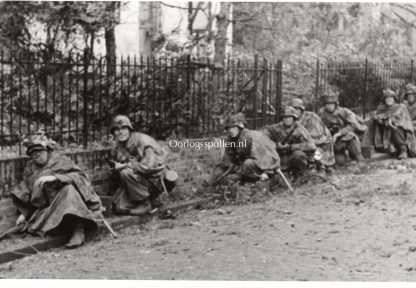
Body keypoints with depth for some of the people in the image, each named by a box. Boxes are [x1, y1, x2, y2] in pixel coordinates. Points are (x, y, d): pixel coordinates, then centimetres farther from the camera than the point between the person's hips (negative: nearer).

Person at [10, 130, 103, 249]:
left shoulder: (61, 161, -2)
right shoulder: (30, 168, 12)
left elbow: (80, 177, -17)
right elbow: (25, 192, 20)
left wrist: (55, 177, -28)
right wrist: (24, 213, 12)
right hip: (47, 207, 5)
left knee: (68, 189, -37)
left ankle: (79, 231, -45)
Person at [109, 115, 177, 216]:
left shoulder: (143, 141, -18)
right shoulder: (117, 146, 5)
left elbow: (149, 165, -29)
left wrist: (125, 165, -22)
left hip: (154, 180, -7)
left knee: (126, 173, -30)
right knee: (120, 208, -12)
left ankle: (148, 203, -15)